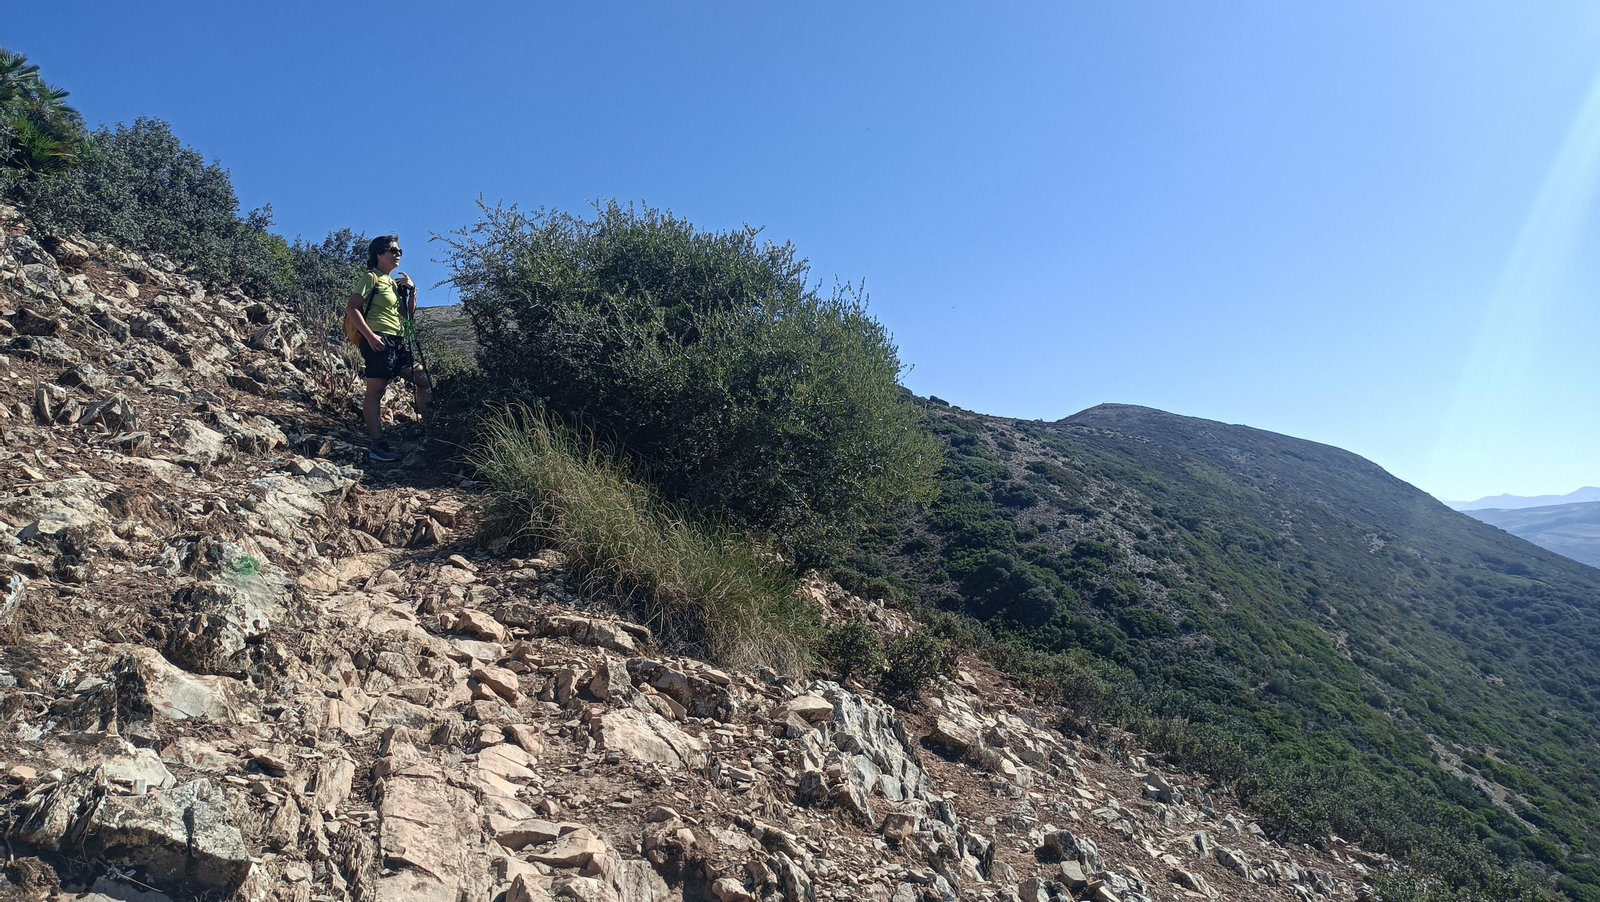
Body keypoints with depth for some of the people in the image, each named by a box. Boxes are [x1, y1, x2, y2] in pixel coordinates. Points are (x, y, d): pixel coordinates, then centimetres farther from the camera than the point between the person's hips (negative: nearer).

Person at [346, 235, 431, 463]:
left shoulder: (394, 283, 22)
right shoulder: (371, 278, -1)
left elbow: (410, 315, 21)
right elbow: (352, 308, -11)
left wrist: (412, 291, 8)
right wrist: (370, 335, -19)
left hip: (398, 343, 9)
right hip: (379, 341, -9)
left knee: (424, 380, 9)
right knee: (376, 391, -10)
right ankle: (377, 446, -14)